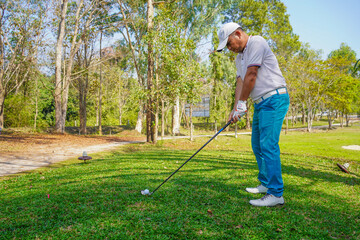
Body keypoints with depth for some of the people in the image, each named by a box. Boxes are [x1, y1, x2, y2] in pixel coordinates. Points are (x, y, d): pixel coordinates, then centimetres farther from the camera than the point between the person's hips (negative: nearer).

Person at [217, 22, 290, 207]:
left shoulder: (256, 43, -9)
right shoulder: (239, 57, 19)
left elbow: (251, 76, -15)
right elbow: (240, 82, 10)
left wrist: (242, 103, -10)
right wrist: (236, 108, -3)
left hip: (274, 98, -10)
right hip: (261, 103, 10)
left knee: (268, 145, -15)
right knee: (257, 145, 12)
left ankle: (275, 194, -12)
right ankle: (265, 184, 25)